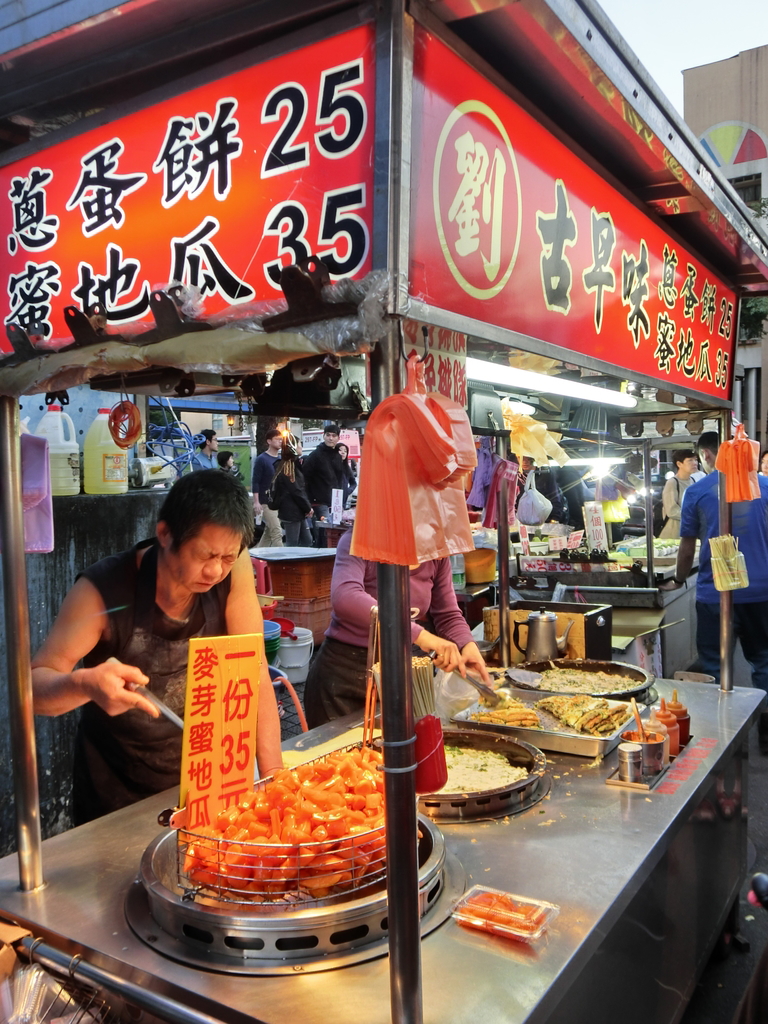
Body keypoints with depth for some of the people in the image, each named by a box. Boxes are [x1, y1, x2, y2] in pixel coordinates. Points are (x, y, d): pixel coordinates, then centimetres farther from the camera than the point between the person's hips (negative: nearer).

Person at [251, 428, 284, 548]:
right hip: (267, 502, -7)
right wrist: (256, 502, -16)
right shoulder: (262, 459, -6)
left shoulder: (282, 459, 13)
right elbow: (255, 482, -10)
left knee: (268, 533, 13)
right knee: (277, 533, -11)